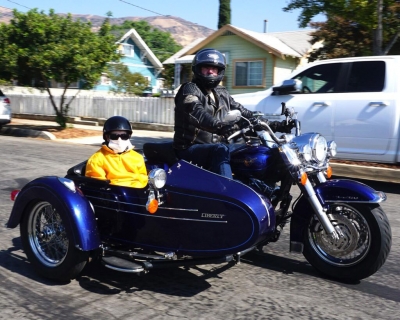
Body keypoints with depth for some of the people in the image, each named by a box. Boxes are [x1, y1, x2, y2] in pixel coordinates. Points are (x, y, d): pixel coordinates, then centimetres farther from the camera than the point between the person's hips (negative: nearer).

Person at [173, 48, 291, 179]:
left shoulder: (222, 94, 17)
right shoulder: (189, 89, -6)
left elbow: (244, 113, 16)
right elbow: (198, 113, -26)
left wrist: (276, 125, 6)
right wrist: (219, 126, -46)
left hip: (214, 150, 7)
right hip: (190, 149, -7)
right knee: (221, 150, -35)